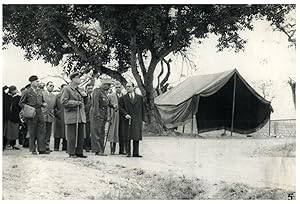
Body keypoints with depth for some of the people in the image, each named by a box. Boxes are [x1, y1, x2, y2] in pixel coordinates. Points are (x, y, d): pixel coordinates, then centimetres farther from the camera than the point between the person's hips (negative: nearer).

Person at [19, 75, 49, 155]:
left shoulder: (39, 92, 14)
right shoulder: (27, 92, -2)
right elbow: (21, 103, 1)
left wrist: (43, 104, 2)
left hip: (40, 113, 5)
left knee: (42, 131, 1)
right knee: (32, 133, 1)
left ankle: (42, 149, 4)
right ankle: (33, 150, 9)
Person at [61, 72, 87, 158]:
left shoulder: (79, 90, 20)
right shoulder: (67, 89, -3)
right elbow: (64, 101, -12)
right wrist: (76, 103, -12)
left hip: (80, 117, 7)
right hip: (72, 117, -7)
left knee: (81, 136, 5)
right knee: (72, 136, -3)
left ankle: (79, 152, 11)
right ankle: (71, 153, 2)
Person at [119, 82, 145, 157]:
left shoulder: (139, 97, 13)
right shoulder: (123, 98, 9)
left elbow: (142, 109, 13)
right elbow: (121, 108, 3)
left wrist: (142, 120, 7)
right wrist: (125, 114, -14)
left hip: (137, 120, 1)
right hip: (127, 120, -1)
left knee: (136, 137, 1)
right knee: (128, 137, -3)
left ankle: (136, 153, 4)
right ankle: (128, 153, 2)